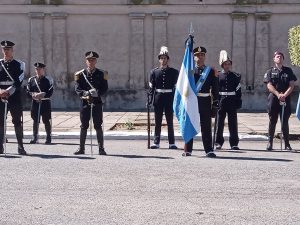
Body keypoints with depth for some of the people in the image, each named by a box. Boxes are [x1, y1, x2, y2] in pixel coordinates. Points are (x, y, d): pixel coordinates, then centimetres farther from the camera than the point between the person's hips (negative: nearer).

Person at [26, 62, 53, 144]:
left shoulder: (48, 80, 0)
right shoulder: (31, 79, 8)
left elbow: (50, 92, -7)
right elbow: (28, 91, 4)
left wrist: (42, 95, -21)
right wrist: (34, 95, -15)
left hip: (45, 103, -3)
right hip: (35, 103, 3)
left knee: (46, 121, 1)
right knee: (35, 121, 6)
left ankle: (48, 138, 9)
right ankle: (35, 137, 14)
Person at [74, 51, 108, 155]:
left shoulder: (101, 74, 5)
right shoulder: (81, 74, 6)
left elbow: (105, 88, 1)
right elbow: (77, 89, 1)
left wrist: (96, 93, -18)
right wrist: (85, 93, -19)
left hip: (97, 102, -1)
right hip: (85, 102, 1)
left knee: (98, 126, 0)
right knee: (84, 126, 5)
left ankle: (101, 148, 5)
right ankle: (81, 148, 12)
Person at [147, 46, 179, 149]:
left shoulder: (174, 72, 4)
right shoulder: (154, 72, 6)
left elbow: (176, 87, 1)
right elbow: (151, 87, 4)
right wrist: (149, 100, -3)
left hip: (169, 98, -1)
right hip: (158, 98, 1)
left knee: (170, 121, 2)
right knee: (157, 121, 5)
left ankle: (171, 143, 7)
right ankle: (156, 142, 11)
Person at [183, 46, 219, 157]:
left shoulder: (211, 71, 6)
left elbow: (215, 88, 5)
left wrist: (215, 103, 0)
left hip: (205, 102, 0)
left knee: (206, 127, 2)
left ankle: (209, 150, 6)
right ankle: (187, 150, 13)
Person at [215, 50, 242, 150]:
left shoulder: (235, 76, 8)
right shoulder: (218, 76, 5)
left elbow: (238, 90, 6)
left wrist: (238, 102, -1)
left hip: (232, 102, 1)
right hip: (221, 101, 0)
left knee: (233, 123, 1)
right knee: (220, 123, 3)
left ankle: (234, 143, 5)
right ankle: (219, 143, 12)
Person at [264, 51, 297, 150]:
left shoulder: (288, 71, 10)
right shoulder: (270, 71, 7)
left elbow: (291, 85, 2)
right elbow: (269, 85, -4)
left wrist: (285, 95, -14)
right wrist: (278, 94, -19)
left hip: (286, 100, 1)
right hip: (273, 99, -1)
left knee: (285, 122, 3)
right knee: (272, 121, 3)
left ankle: (287, 144, 8)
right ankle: (270, 142, 9)